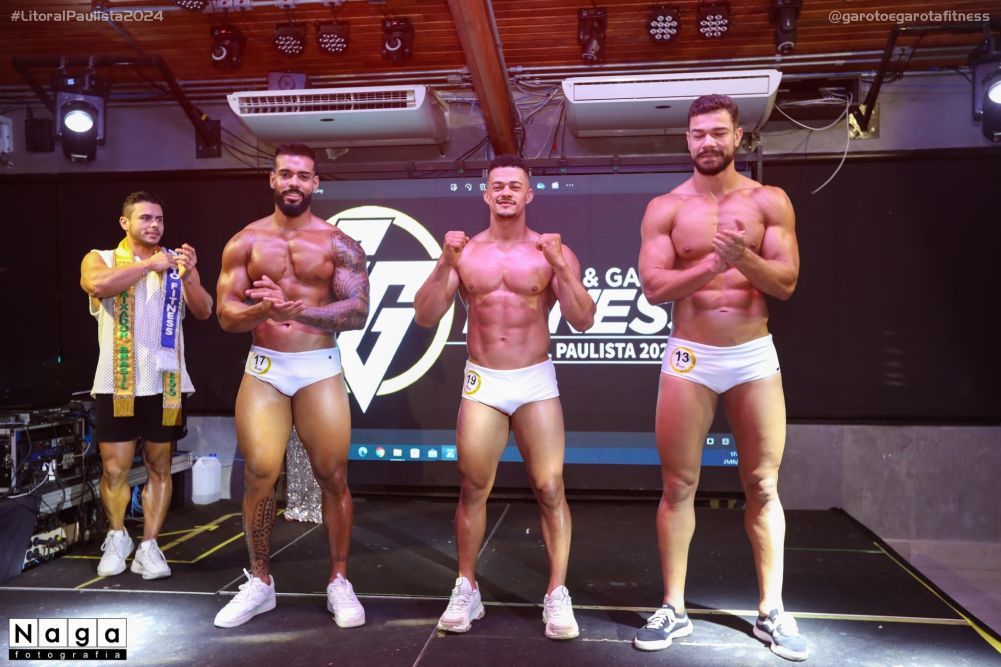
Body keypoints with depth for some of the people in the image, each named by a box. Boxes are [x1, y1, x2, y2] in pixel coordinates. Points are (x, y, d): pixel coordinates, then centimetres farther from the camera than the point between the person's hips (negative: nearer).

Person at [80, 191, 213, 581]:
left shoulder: (176, 262, 9)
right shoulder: (100, 259, 6)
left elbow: (204, 312, -3)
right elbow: (98, 286, -18)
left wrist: (187, 277, -20)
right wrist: (149, 264, -21)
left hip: (166, 381, 1)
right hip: (118, 382, -1)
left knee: (159, 466, 5)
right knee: (115, 468, 2)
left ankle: (149, 546, 13)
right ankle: (117, 538, 24)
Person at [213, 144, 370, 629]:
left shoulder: (338, 244, 1)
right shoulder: (246, 242, 6)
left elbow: (358, 313, -9)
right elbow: (226, 316, 1)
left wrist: (298, 309, -23)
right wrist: (263, 309, -21)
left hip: (320, 369, -1)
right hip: (263, 369, 1)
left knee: (333, 477, 2)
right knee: (259, 475, -1)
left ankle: (339, 582, 17)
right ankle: (259, 583, 18)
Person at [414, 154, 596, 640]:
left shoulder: (552, 251, 0)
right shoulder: (465, 252, 4)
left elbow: (583, 321, -7)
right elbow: (425, 317, -2)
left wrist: (560, 268, -20)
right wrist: (444, 265, -16)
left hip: (537, 382, -1)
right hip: (482, 383, 1)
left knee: (550, 489, -2)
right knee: (473, 490, 6)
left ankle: (557, 595, 9)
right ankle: (466, 590, 19)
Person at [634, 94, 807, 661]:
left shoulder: (770, 201, 2)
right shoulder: (666, 208, 0)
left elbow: (786, 283, -5)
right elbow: (654, 286, -9)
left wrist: (744, 257, -24)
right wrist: (714, 263, -22)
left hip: (755, 356, 1)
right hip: (690, 357, -1)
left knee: (764, 487, 7)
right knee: (678, 486, 3)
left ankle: (772, 611, 20)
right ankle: (674, 608, 15)